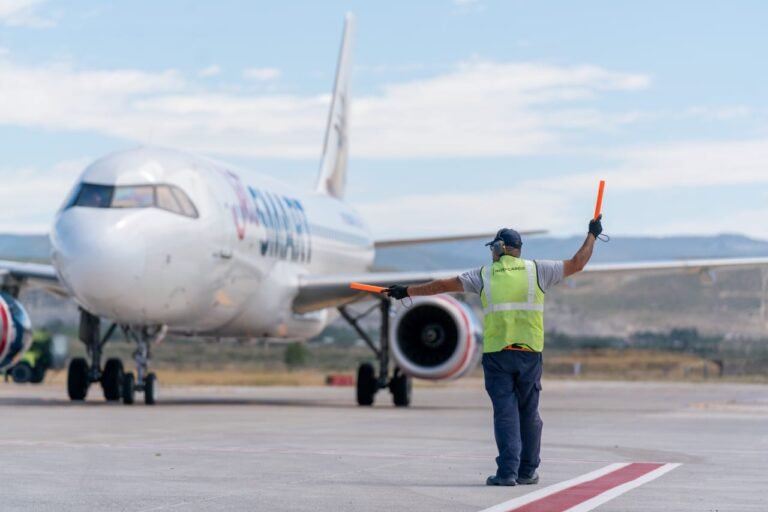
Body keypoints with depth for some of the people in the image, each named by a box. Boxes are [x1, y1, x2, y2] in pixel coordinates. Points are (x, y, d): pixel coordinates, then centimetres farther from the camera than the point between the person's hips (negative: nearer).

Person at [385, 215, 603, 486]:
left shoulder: (484, 275, 6)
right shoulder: (537, 270, 6)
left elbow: (443, 285, 10)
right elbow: (577, 263, 14)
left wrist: (408, 291, 19)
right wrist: (592, 235, 29)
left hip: (496, 353, -1)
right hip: (529, 353, 1)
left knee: (505, 412, 0)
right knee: (529, 413, 11)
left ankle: (508, 471, -8)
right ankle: (527, 472, 15)